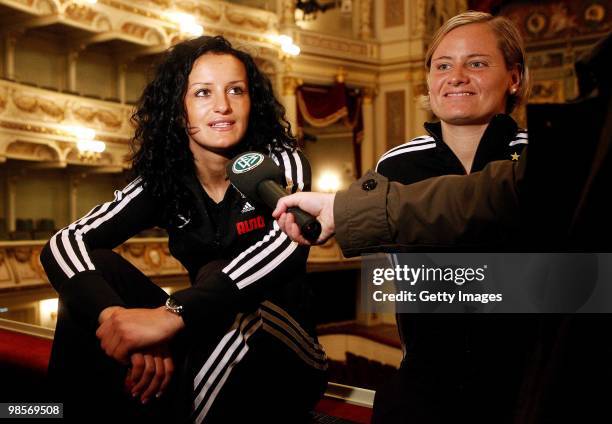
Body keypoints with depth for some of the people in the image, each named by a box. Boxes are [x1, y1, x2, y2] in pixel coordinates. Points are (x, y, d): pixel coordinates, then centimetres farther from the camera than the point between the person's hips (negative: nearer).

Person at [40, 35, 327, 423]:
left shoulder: (279, 162, -11)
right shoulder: (163, 182, -2)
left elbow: (290, 242, -33)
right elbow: (64, 245, -16)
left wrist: (172, 314, -45)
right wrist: (116, 317, -37)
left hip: (282, 361, -3)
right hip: (207, 343, 3)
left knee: (217, 276, -33)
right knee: (97, 268, -14)